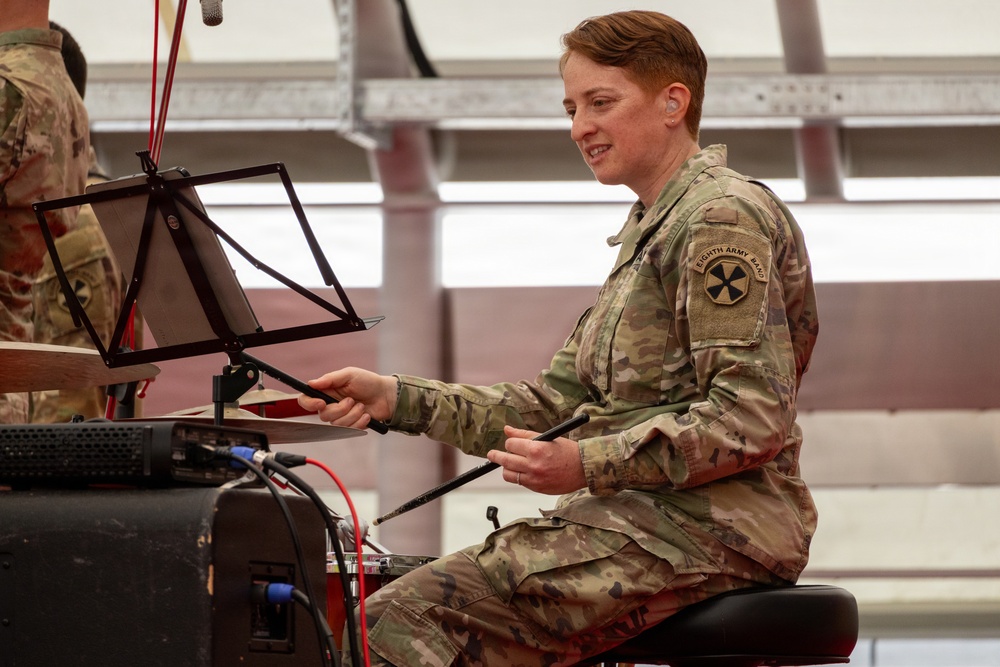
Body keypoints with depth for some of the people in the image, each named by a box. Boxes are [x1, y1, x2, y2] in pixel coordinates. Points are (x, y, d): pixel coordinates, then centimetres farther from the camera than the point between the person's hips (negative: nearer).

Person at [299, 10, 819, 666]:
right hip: (648, 519, 10)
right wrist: (395, 399, 6)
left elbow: (754, 419, -18)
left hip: (706, 531, -10)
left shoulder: (724, 218, -8)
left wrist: (590, 465, -24)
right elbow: (556, 404, 17)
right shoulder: (650, 233, 24)